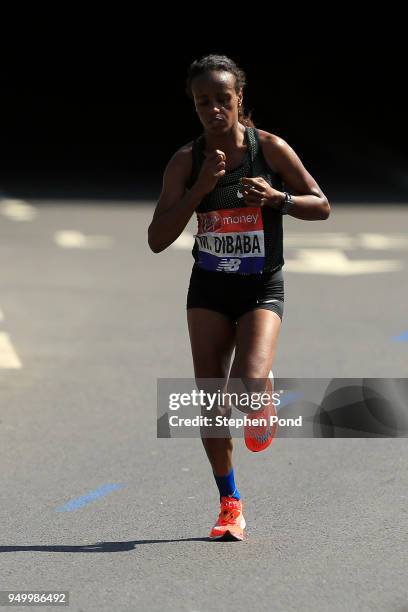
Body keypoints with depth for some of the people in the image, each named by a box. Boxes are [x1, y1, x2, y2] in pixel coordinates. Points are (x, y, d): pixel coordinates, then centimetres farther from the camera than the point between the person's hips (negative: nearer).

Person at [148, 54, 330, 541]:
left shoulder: (270, 148, -9)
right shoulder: (186, 161, -5)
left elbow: (321, 207, 0)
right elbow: (157, 240, -10)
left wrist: (277, 198, -19)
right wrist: (201, 187, -20)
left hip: (261, 289, -2)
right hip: (209, 289, 2)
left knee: (250, 384, -24)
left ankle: (264, 408, 15)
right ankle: (230, 505, 14)